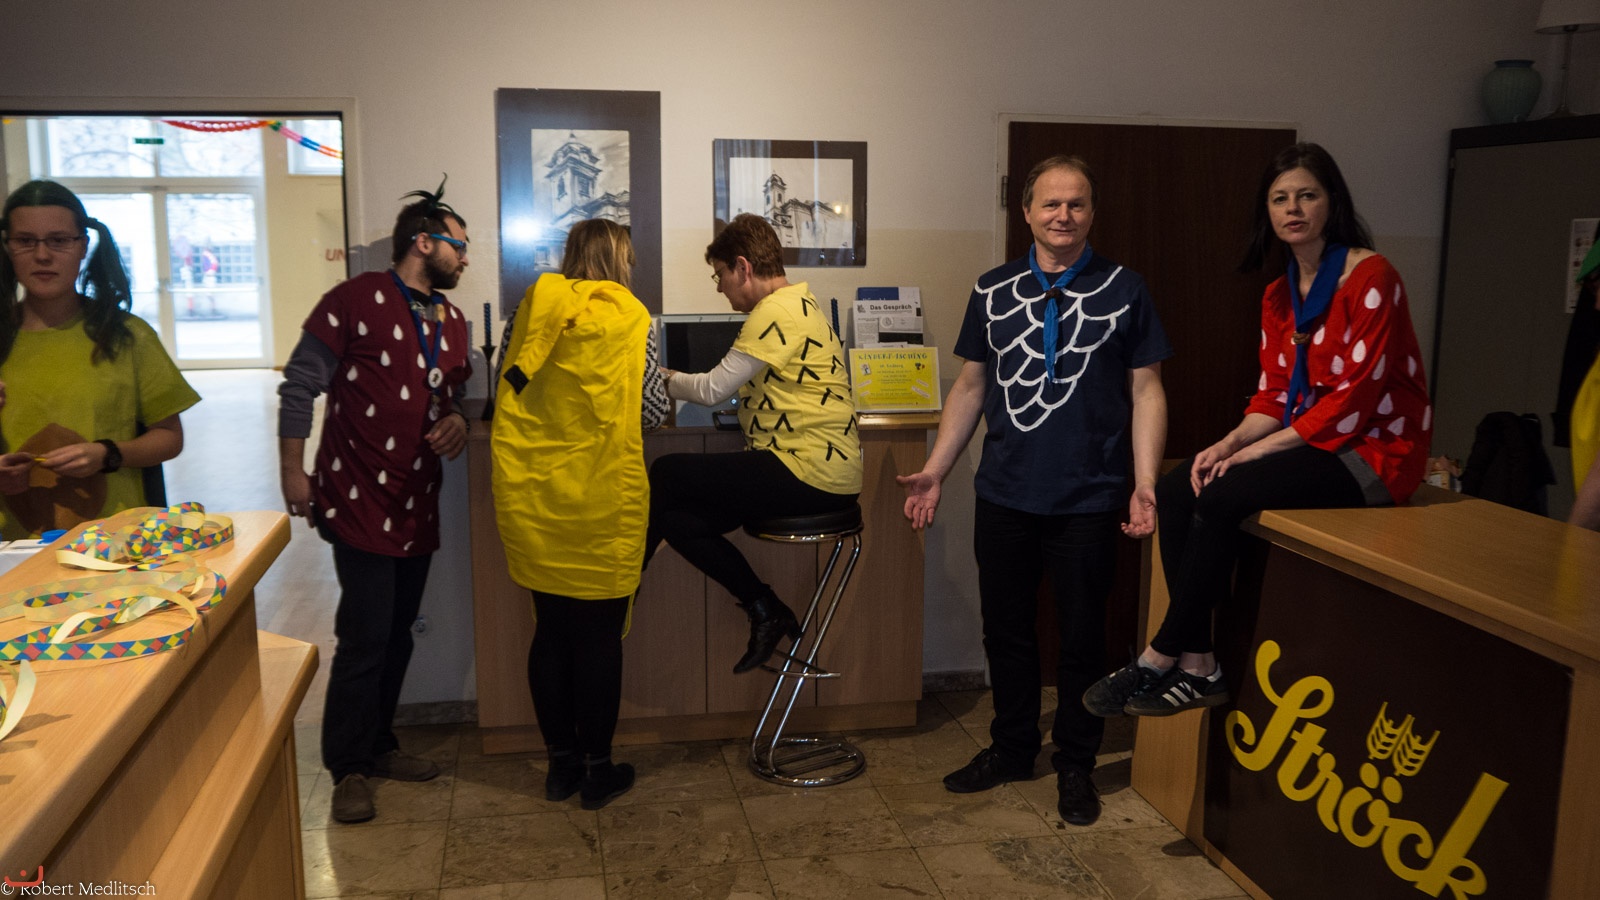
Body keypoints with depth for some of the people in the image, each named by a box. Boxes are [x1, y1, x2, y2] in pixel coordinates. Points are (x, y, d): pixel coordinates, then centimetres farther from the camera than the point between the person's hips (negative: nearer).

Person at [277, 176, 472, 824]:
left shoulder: (451, 321, 14)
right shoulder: (356, 301, -8)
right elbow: (299, 387, -7)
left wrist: (457, 419, 2)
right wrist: (293, 471, -9)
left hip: (418, 503, 7)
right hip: (360, 500, -7)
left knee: (397, 633, 14)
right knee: (365, 637, -5)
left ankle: (378, 745, 31)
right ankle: (349, 769, 11)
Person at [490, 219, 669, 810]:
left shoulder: (532, 307, 5)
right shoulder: (632, 319, -4)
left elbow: (506, 388, 12)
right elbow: (653, 412, -5)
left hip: (531, 496, 4)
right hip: (601, 501, -4)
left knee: (551, 631, 13)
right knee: (600, 636, 7)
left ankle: (560, 763, 24)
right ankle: (597, 771, 17)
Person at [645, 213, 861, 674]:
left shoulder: (777, 312, -14)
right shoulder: (799, 305, 19)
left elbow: (714, 389, -12)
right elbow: (735, 390, 23)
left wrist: (667, 380, 7)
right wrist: (680, 381, 16)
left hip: (809, 474, -10)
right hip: (824, 471, 10)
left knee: (666, 475, -5)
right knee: (678, 516, 5)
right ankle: (768, 613, 6)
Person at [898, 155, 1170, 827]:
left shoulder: (1123, 291, 1)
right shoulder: (993, 291, 7)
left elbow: (1146, 392, 0)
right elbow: (970, 387, 11)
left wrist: (1145, 486, -10)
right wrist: (935, 470, 5)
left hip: (1087, 501, -2)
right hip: (1003, 496, 3)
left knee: (1081, 639, 8)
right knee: (1006, 631, 13)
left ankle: (1075, 765, 26)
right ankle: (1012, 749, 32)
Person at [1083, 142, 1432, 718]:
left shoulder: (1370, 278, -12)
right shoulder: (1278, 296, 12)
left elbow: (1355, 398, -18)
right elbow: (1274, 395, 10)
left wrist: (1259, 450, -20)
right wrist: (1230, 444, -10)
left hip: (1374, 450, -8)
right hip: (1307, 442, 8)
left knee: (1222, 496, -26)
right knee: (1174, 491, -12)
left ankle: (1159, 660, -14)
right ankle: (1199, 666, -12)